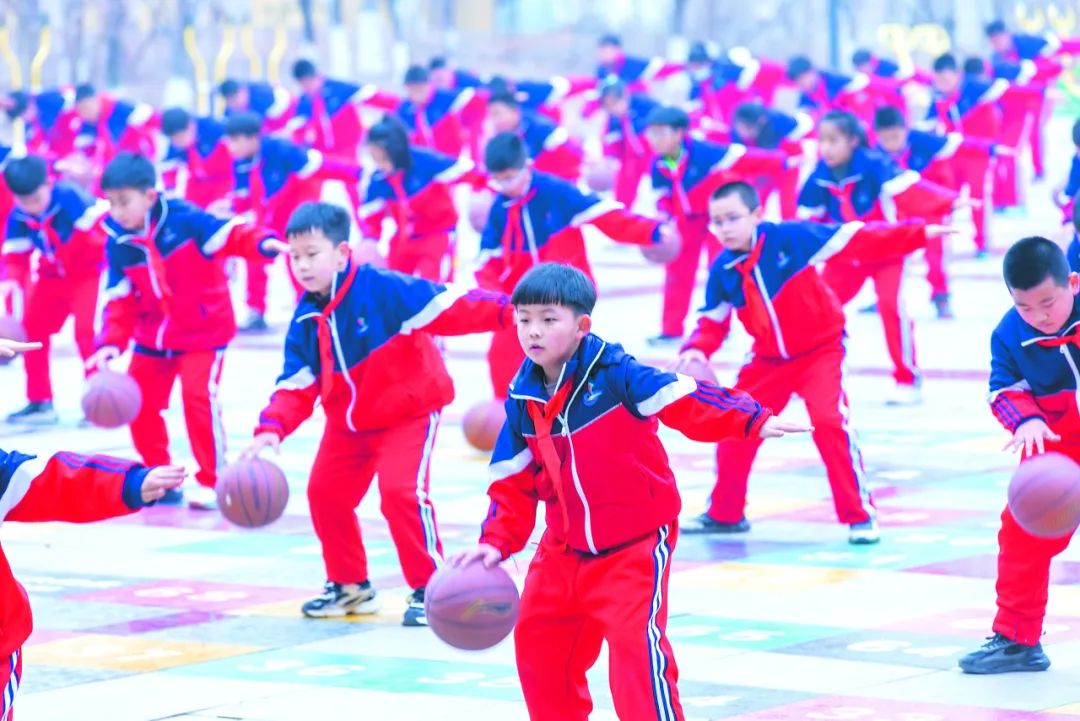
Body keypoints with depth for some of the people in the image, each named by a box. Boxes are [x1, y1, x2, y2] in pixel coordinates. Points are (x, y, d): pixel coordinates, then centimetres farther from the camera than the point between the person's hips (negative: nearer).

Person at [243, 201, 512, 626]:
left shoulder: (383, 289, -25)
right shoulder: (306, 319, -7)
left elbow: (447, 306, -29)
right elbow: (296, 386, -6)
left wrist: (505, 311, -38)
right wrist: (272, 429, -23)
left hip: (408, 411, -7)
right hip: (348, 423, 7)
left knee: (401, 492, -21)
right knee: (325, 492, 7)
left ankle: (431, 588, -7)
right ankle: (349, 585, 27)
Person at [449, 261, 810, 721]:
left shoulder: (614, 373, -17)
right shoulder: (523, 400, 0)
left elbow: (686, 399, -26)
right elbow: (513, 483, 7)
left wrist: (754, 421, -40)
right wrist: (496, 543, -5)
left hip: (634, 545, -6)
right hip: (564, 550, 7)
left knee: (636, 642, -17)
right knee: (537, 644, 16)